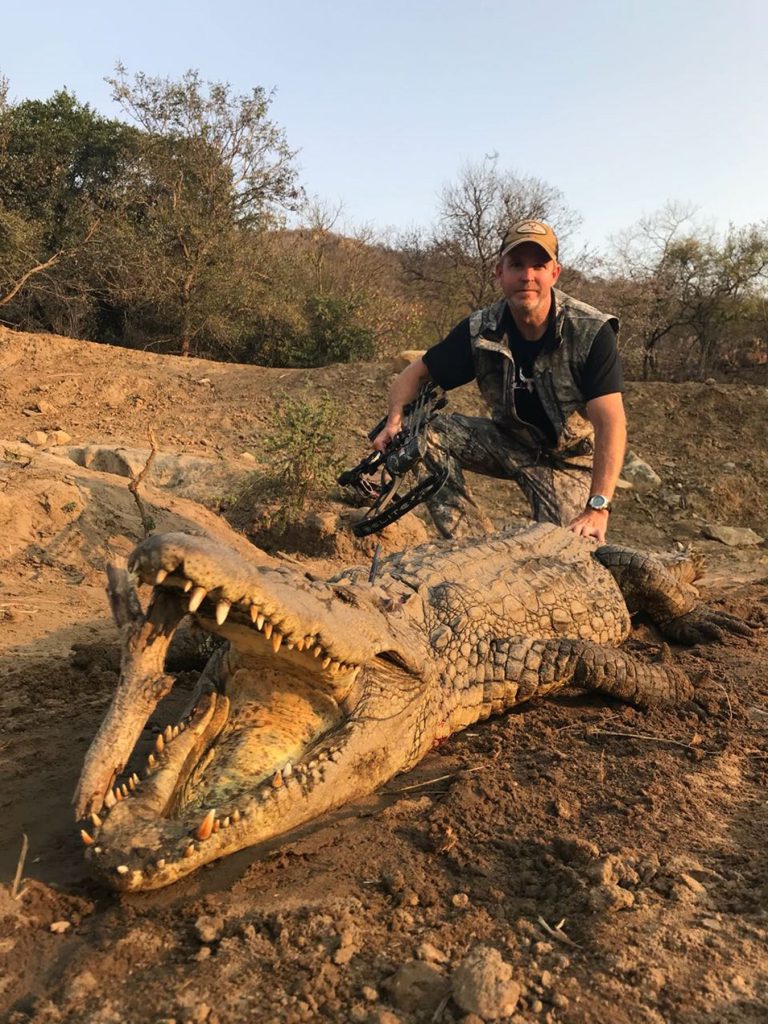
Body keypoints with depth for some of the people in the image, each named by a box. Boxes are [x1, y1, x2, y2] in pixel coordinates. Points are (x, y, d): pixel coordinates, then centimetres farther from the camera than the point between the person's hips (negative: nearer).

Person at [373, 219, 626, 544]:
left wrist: (598, 507, -42)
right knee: (427, 433, -20)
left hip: (569, 459, -3)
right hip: (509, 441, 3)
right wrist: (395, 422, -26)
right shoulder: (480, 331, -14)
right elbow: (416, 374, -4)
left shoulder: (592, 332, -24)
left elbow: (610, 423, -30)